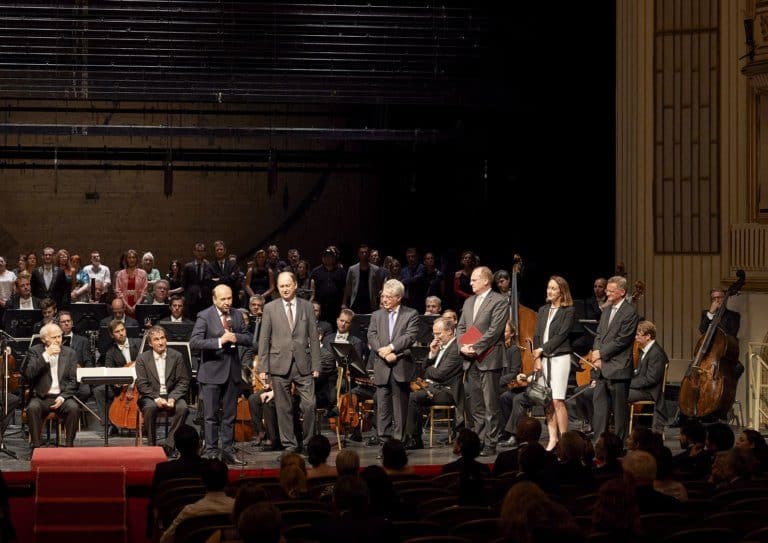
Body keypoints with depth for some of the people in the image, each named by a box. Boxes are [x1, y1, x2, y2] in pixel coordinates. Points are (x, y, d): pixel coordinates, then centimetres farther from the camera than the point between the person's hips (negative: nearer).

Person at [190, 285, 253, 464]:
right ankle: (211, 451, 3)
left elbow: (249, 339, 8)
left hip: (232, 371, 5)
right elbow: (194, 341, -18)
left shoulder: (237, 315, 9)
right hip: (212, 372, -5)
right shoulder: (204, 316, -8)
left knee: (230, 414, 10)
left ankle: (227, 450, 17)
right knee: (211, 415, -2)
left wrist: (235, 337, -13)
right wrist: (219, 341, -25)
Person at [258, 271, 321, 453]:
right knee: (284, 408, 3)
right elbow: (264, 339, 4)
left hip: (303, 364, 1)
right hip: (279, 364, 0)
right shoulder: (270, 308, 4)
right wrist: (263, 367, -1)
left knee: (309, 405, -5)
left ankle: (309, 442, 10)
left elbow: (313, 338, 7)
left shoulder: (307, 307, 7)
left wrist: (316, 365, 2)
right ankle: (289, 444, 12)